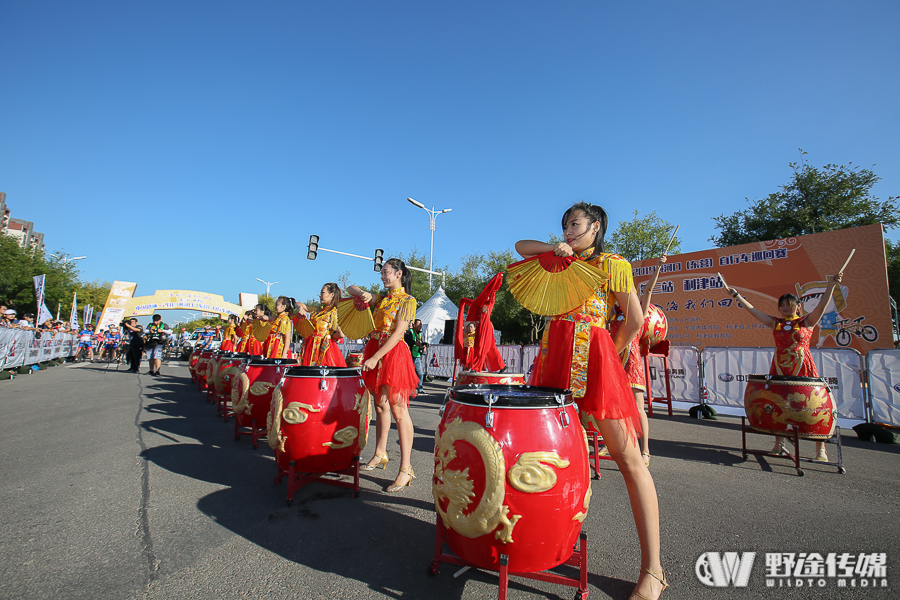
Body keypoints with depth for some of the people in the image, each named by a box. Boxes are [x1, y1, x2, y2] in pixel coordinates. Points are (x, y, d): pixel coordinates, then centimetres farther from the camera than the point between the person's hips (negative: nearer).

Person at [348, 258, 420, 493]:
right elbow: (350, 288, 23)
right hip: (375, 351, 7)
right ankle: (380, 454, 27)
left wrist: (375, 358, -19)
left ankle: (406, 469, -3)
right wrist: (363, 294, 0)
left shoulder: (408, 301, -5)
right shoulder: (381, 299, 16)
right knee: (380, 405, 14)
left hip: (394, 355, -7)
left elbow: (397, 334, -14)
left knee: (398, 410, -8)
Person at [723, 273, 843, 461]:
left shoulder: (807, 322, 3)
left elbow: (822, 305, -11)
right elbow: (753, 310, 7)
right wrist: (736, 295, 4)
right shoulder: (775, 323, 10)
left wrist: (832, 285, -23)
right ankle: (779, 444, 19)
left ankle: (821, 449, 7)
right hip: (779, 370, 3)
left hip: (803, 369, -3)